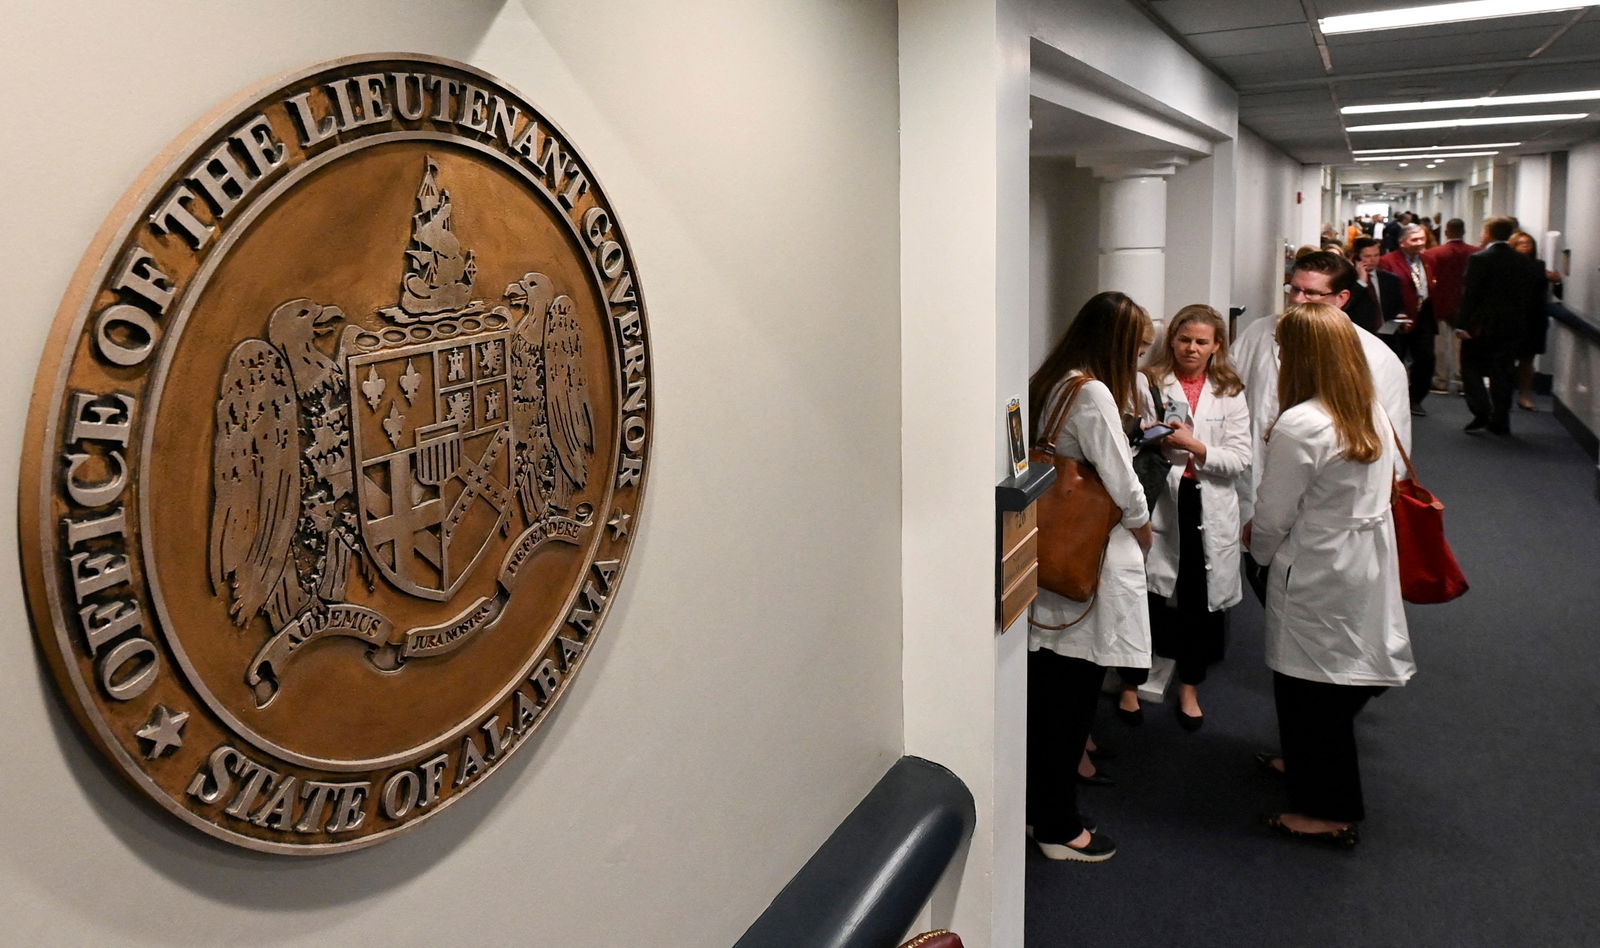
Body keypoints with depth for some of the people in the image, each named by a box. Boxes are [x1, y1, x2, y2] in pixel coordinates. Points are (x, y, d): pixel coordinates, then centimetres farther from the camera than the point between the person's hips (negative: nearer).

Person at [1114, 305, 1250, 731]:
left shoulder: (1230, 394, 5)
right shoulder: (1149, 385, 0)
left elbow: (1239, 459, -2)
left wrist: (1195, 446, -15)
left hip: (1208, 509, 2)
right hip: (1157, 504, -2)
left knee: (1199, 599, 11)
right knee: (1146, 593, 4)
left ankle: (1189, 688, 31)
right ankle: (1130, 684, 25)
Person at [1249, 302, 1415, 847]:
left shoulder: (1299, 427, -24)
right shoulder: (1374, 413, 1)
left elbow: (1272, 518, -17)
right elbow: (1380, 490, 9)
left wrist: (1260, 551, 5)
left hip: (1317, 574, -8)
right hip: (1370, 563, 8)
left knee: (1311, 686, 6)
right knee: (1339, 677, 23)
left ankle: (1329, 810, 18)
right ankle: (1307, 764, 42)